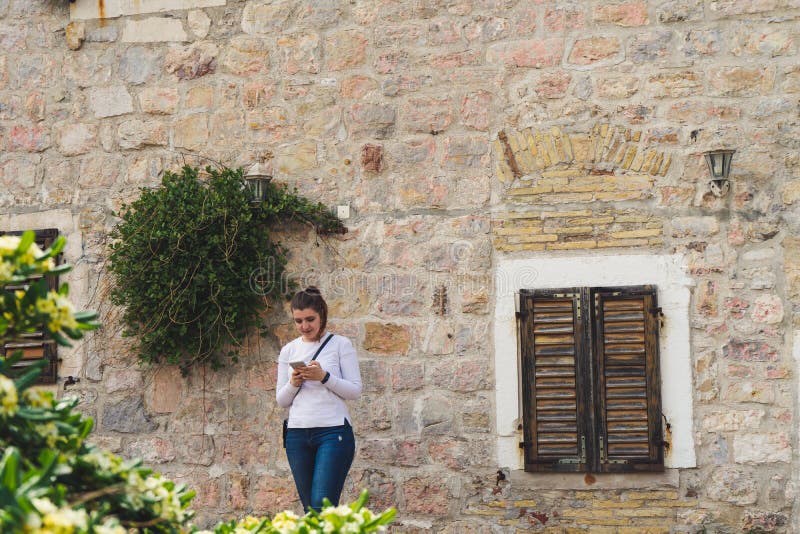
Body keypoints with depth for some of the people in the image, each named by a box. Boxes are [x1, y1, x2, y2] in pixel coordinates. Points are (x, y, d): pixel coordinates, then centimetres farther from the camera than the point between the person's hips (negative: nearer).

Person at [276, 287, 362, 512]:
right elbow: (281, 401, 14)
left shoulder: (340, 344, 2)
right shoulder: (288, 351, 13)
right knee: (310, 508, 5)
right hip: (297, 433, 4)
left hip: (333, 431, -4)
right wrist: (293, 383, -7)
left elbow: (355, 390, -2)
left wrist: (324, 377, -16)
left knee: (322, 505, -15)